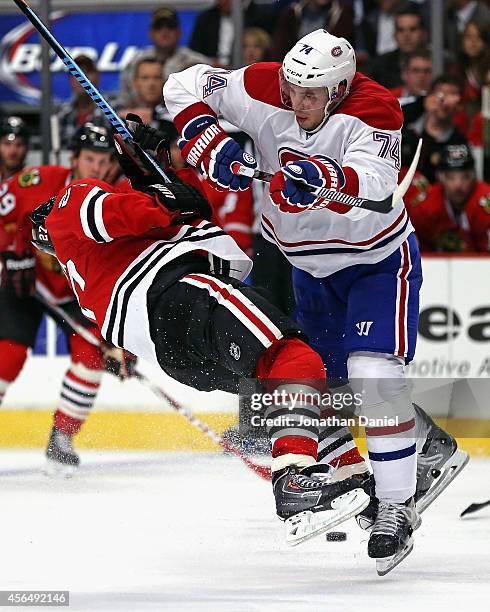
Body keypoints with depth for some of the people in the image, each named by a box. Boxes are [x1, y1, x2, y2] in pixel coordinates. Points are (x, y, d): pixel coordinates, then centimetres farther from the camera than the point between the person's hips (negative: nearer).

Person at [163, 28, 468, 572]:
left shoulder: (373, 111, -29)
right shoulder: (263, 91, -19)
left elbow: (374, 183, -45)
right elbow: (185, 87, -10)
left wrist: (328, 178, -66)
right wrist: (211, 148, -27)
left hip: (378, 261, -5)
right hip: (307, 265, 6)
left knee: (373, 377, -21)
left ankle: (397, 507, -11)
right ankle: (427, 443, 32)